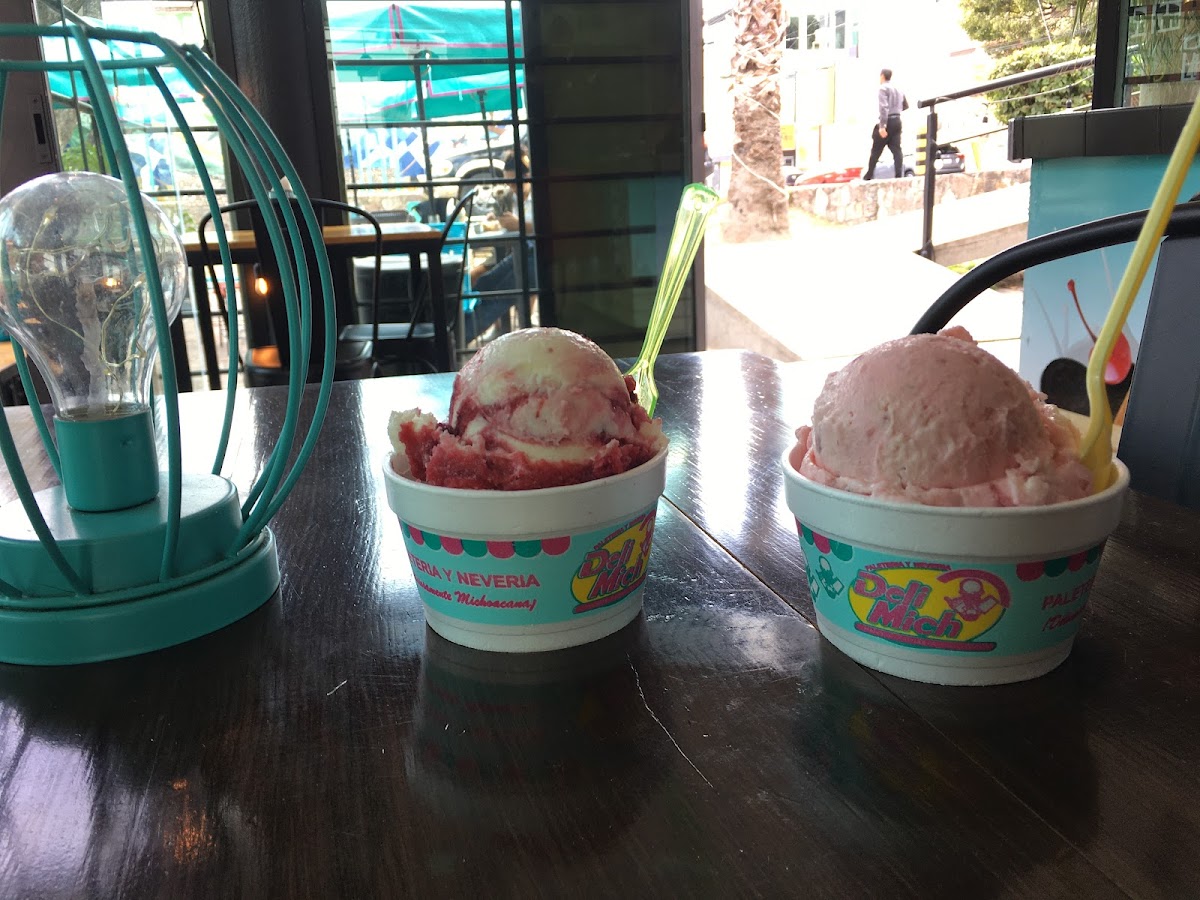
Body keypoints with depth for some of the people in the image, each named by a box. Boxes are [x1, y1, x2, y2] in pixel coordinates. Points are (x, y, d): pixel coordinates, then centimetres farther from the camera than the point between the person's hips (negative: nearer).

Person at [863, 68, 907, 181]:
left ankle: (868, 176, 7)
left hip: (887, 121, -7)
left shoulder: (883, 88, -8)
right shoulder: (898, 89, 17)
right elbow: (906, 106, 25)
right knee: (896, 149, -1)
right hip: (897, 121, 7)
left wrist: (882, 126, -25)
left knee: (876, 150, 2)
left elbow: (884, 107, -19)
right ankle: (899, 174, -13)